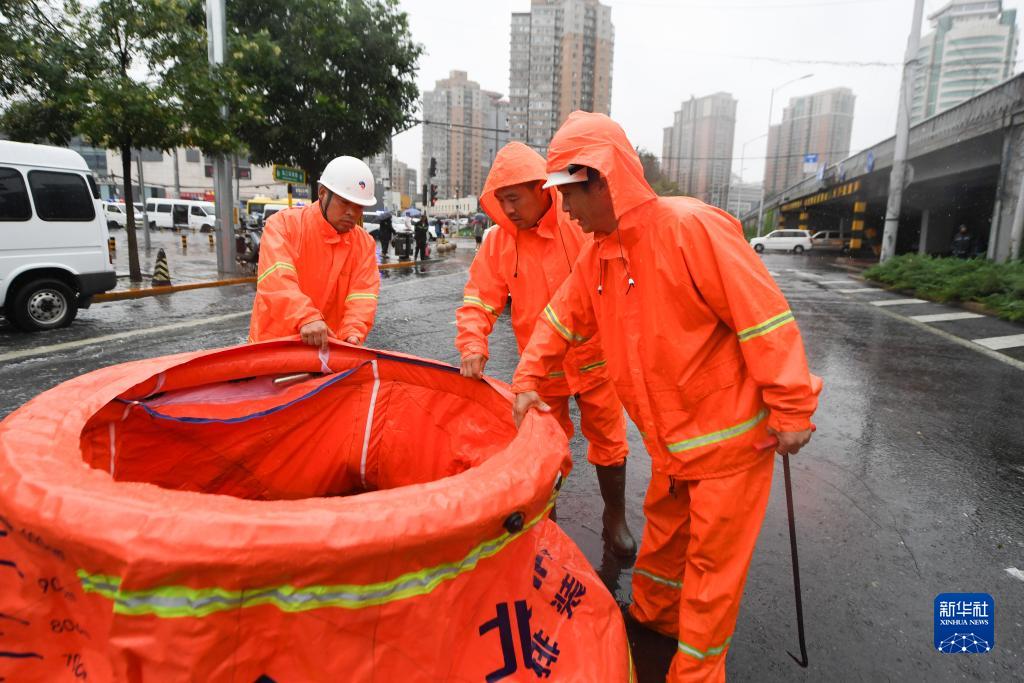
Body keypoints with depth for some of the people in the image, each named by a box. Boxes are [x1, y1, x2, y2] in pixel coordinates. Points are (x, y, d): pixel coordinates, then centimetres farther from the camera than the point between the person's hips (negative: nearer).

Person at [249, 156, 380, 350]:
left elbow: (363, 294, -8)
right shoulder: (284, 223, -8)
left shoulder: (365, 243, 2)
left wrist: (352, 332, -27)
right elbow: (277, 279, -24)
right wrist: (306, 318, -38)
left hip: (327, 346, 3)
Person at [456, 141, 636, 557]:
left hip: (594, 359, -2)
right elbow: (479, 299, -6)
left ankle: (615, 517, 35)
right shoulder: (499, 242, -5)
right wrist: (473, 345, -23)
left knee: (609, 441, 12)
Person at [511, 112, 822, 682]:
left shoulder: (690, 227, -23)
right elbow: (562, 319, 11)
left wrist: (792, 410, -19)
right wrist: (529, 380, 0)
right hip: (669, 438, 7)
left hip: (730, 435, -7)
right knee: (663, 532, 25)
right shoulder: (599, 254, 2)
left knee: (713, 558, 8)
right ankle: (651, 619, 48)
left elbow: (765, 315, -22)